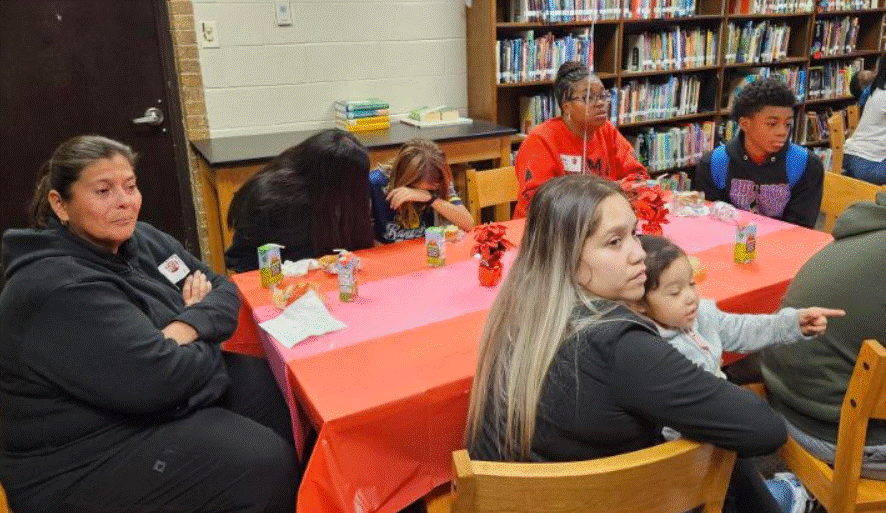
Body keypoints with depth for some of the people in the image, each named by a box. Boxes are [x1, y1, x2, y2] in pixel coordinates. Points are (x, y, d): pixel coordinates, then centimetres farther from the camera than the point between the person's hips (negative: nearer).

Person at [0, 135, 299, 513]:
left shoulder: (144, 240, 2)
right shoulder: (56, 288, -25)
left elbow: (223, 289, 4)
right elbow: (157, 376, -31)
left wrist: (188, 326, -18)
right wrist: (208, 342, -11)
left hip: (147, 398, 9)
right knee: (266, 463, -20)